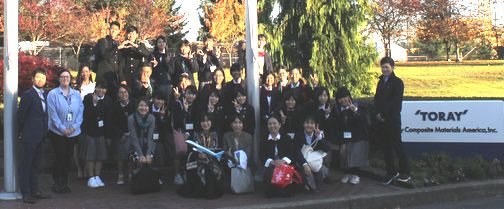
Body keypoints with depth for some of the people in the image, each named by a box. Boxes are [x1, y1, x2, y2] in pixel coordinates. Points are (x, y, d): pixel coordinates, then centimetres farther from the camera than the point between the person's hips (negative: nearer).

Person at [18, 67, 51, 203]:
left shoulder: (43, 95, 13)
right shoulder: (28, 95, -11)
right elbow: (21, 115, -10)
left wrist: (44, 132, 12)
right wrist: (22, 132, -4)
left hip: (40, 136, 8)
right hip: (30, 136, -8)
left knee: (34, 164, 15)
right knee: (26, 164, 0)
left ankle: (35, 190, 22)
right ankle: (26, 193, 4)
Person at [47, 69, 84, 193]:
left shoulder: (76, 94, 5)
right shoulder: (53, 94, -6)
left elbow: (80, 112, 3)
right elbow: (53, 114, -10)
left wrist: (74, 127, -9)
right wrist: (63, 129, -14)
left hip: (73, 132, 4)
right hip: (58, 132, -4)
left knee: (68, 158, 9)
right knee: (60, 158, -1)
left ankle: (64, 183, 19)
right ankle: (57, 184, 11)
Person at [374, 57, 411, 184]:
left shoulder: (397, 82, -5)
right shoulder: (381, 82, 16)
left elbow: (395, 102, -14)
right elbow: (376, 99, 13)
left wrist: (383, 114, -13)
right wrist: (377, 113, -3)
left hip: (392, 120, -6)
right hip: (381, 120, 6)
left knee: (397, 145, -3)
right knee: (386, 146, 10)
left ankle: (405, 173, 5)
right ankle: (391, 172, 19)